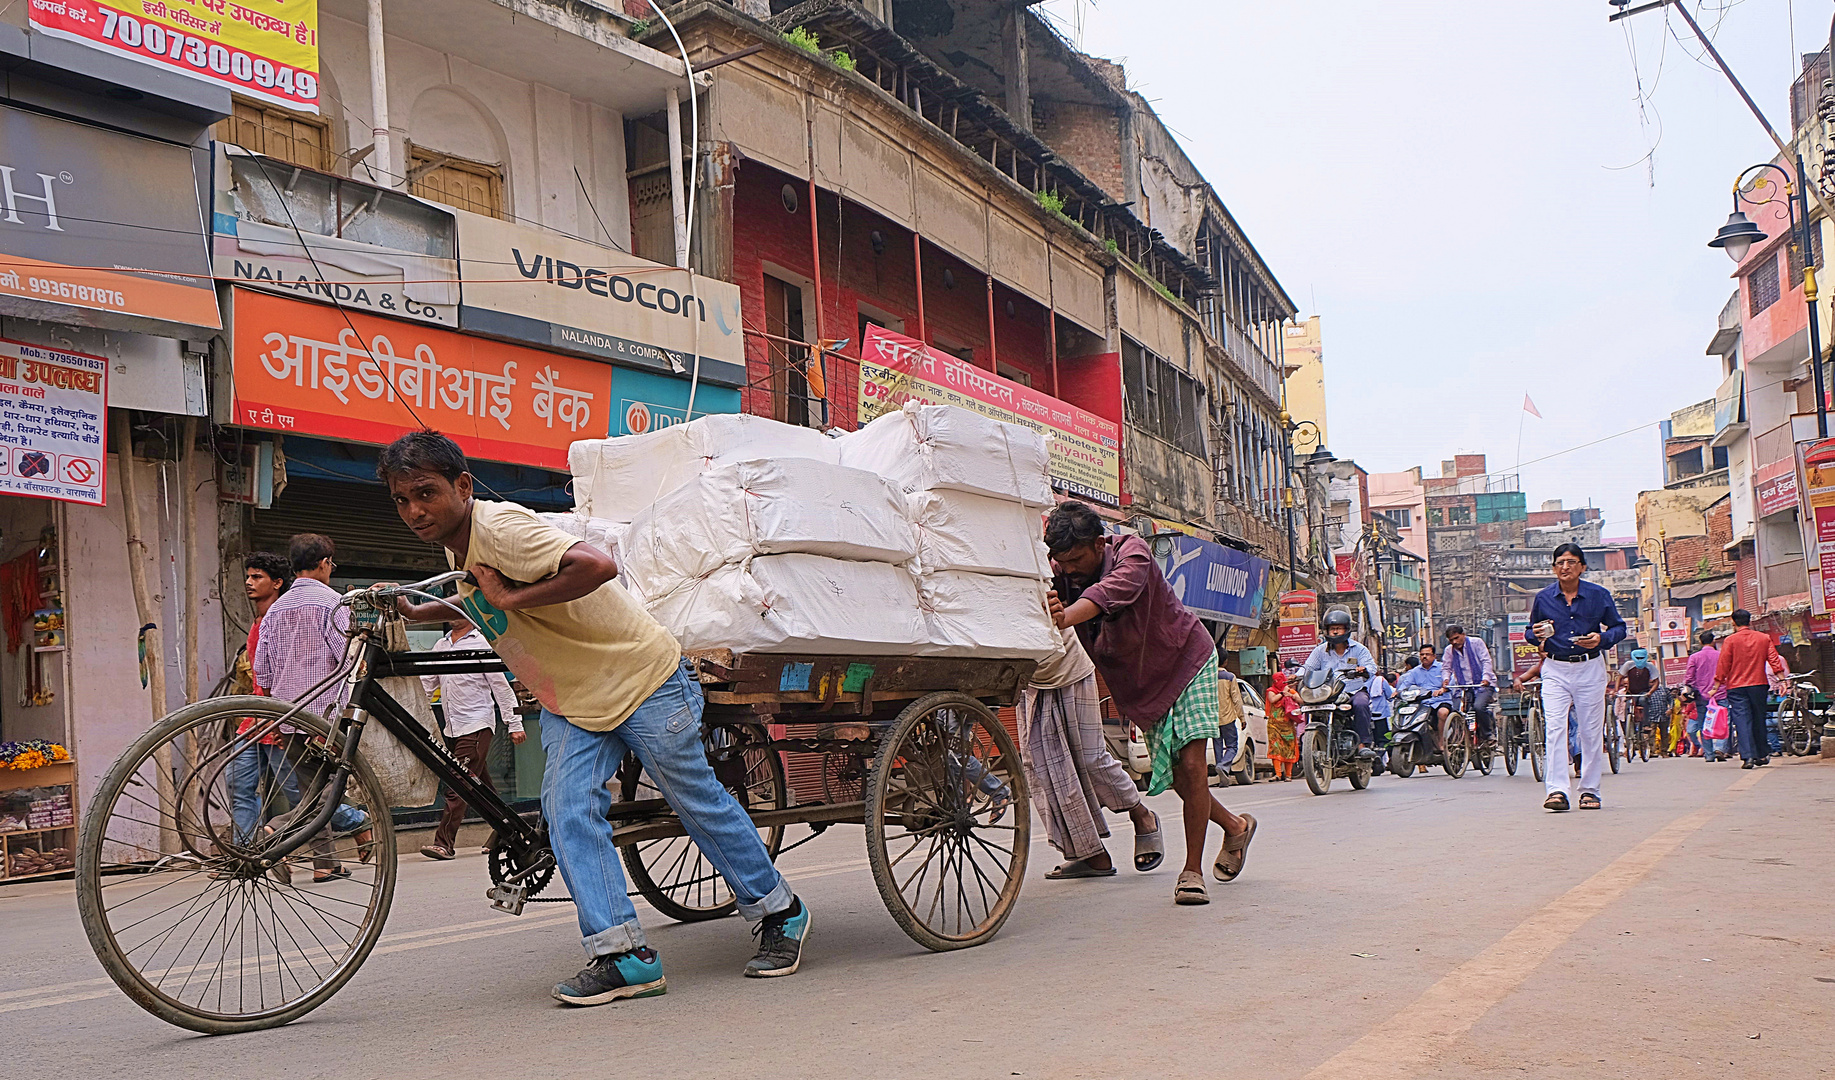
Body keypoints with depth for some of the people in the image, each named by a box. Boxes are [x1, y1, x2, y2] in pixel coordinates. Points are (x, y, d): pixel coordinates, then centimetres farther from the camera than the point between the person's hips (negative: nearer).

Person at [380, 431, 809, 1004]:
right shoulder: (457, 546, 4)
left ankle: (780, 913, 22)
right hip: (569, 701, 8)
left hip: (642, 682, -8)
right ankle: (624, 956, -5)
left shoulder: (500, 526, -25)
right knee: (568, 811, -9)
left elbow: (597, 565, -39)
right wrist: (417, 612, 13)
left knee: (699, 801, 4)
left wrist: (509, 598, -33)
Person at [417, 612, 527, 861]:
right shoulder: (441, 645, 14)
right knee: (481, 787, 12)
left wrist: (514, 724, -8)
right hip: (452, 726, 7)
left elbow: (501, 686, -7)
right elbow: (426, 682, 17)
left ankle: (443, 842, -10)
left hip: (476, 726, -7)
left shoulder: (482, 644, -7)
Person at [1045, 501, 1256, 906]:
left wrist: (1063, 617, -66)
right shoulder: (1059, 573, -12)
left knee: (1190, 764, -15)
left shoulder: (1132, 553, -28)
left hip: (1186, 659, -5)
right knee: (1173, 776, 7)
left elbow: (1111, 592, -48)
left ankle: (1192, 871, -6)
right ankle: (1235, 826, 33)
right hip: (1137, 679, 5)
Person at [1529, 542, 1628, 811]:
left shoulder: (1599, 595, 2)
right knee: (1555, 729, -12)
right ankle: (1556, 789, -16)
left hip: (1590, 668, 0)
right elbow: (1531, 632, 16)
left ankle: (1589, 790, 15)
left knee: (1591, 731, 4)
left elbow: (1619, 627, 9)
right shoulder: (1543, 598, 5)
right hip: (1555, 670, 0)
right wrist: (1537, 635, -8)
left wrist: (1602, 638, -12)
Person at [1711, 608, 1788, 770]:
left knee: (1742, 721, -6)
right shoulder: (1764, 638, 6)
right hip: (1759, 684, 3)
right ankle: (1762, 755, 23)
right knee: (1759, 720, 15)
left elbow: (1723, 666, -4)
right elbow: (1774, 660, 1)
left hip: (1736, 687, -3)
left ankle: (1747, 756, -16)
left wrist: (1716, 688, 1)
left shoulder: (1731, 640, -4)